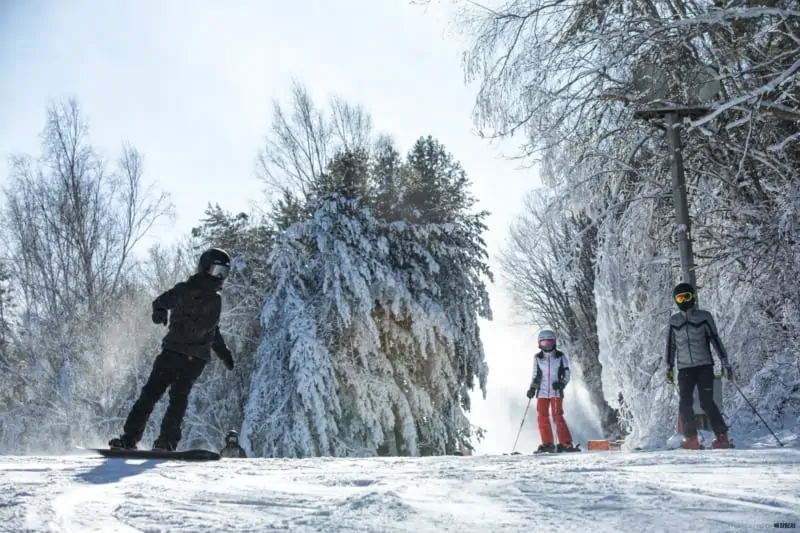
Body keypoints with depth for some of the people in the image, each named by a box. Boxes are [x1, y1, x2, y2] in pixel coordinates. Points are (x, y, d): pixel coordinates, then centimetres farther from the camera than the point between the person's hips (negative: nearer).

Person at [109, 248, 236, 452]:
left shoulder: (215, 300, 20)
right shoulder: (186, 289, 4)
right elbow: (164, 300, -13)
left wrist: (224, 353, 28)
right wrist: (160, 310, -36)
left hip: (196, 358, 3)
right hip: (173, 350, -3)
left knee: (179, 396, -15)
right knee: (151, 392, -9)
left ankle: (167, 440, -17)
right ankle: (129, 438, -5)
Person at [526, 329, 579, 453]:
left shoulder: (561, 356, 1)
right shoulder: (537, 358, 7)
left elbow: (566, 374, 2)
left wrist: (561, 383, -15)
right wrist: (532, 388, 4)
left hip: (556, 392, -3)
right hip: (542, 392, 3)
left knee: (557, 417, -11)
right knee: (542, 418, -1)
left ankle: (566, 443, -5)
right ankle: (547, 444, 8)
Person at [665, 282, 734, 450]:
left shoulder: (704, 316, 1)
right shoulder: (673, 321, 9)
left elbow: (715, 340, 2)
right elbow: (671, 345, 17)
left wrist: (725, 362, -3)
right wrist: (669, 367, 15)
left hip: (704, 366, -3)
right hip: (684, 369, 3)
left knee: (707, 402, -10)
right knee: (685, 404, -4)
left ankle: (722, 437, -1)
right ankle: (692, 439, 2)